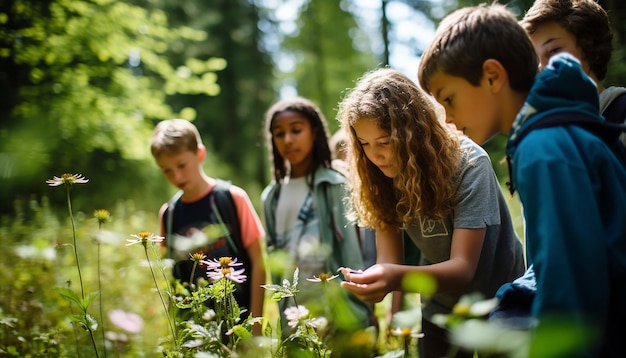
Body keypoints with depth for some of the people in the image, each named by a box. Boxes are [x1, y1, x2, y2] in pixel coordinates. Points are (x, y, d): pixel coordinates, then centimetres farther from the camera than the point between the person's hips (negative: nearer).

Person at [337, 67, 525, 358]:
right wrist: (369, 279, -39)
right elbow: (389, 260, -16)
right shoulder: (382, 179, -12)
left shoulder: (467, 163, -27)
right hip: (440, 311, 4)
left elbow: (463, 268, -32)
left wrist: (397, 278, -50)